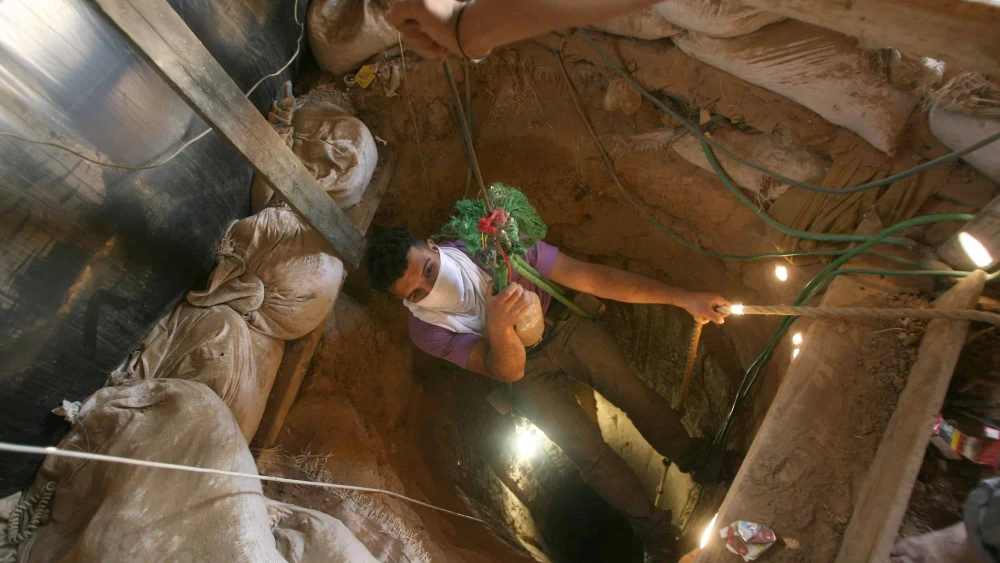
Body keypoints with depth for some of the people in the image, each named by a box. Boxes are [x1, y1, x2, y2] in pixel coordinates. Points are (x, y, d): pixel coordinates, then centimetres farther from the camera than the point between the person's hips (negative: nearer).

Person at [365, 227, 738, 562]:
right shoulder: (427, 330, -29)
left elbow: (591, 277, -31)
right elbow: (508, 371, -30)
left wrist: (683, 298, -30)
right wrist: (498, 331, -55)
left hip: (561, 326, 1)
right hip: (524, 369, 0)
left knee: (635, 394, 5)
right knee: (589, 452, -1)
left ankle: (698, 460, 35)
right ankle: (655, 531, 24)